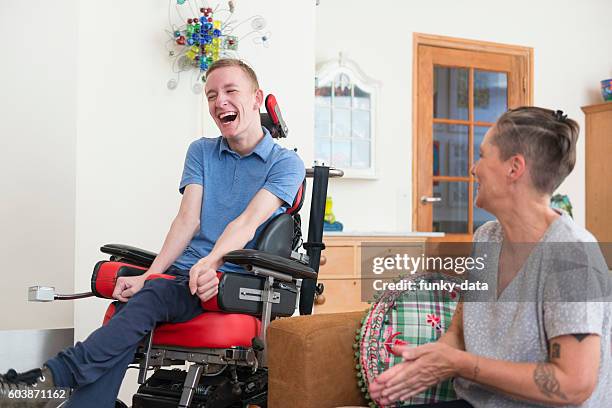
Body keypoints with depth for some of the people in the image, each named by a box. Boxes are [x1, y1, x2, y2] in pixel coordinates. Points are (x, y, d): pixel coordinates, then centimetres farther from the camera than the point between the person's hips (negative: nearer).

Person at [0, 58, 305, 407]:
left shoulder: (286, 163, 3)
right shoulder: (201, 152, 18)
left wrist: (211, 262, -32)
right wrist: (148, 275, -11)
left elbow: (248, 222, -13)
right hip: (182, 272, 4)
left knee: (151, 297, -32)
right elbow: (188, 219, 5)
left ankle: (54, 376, -36)